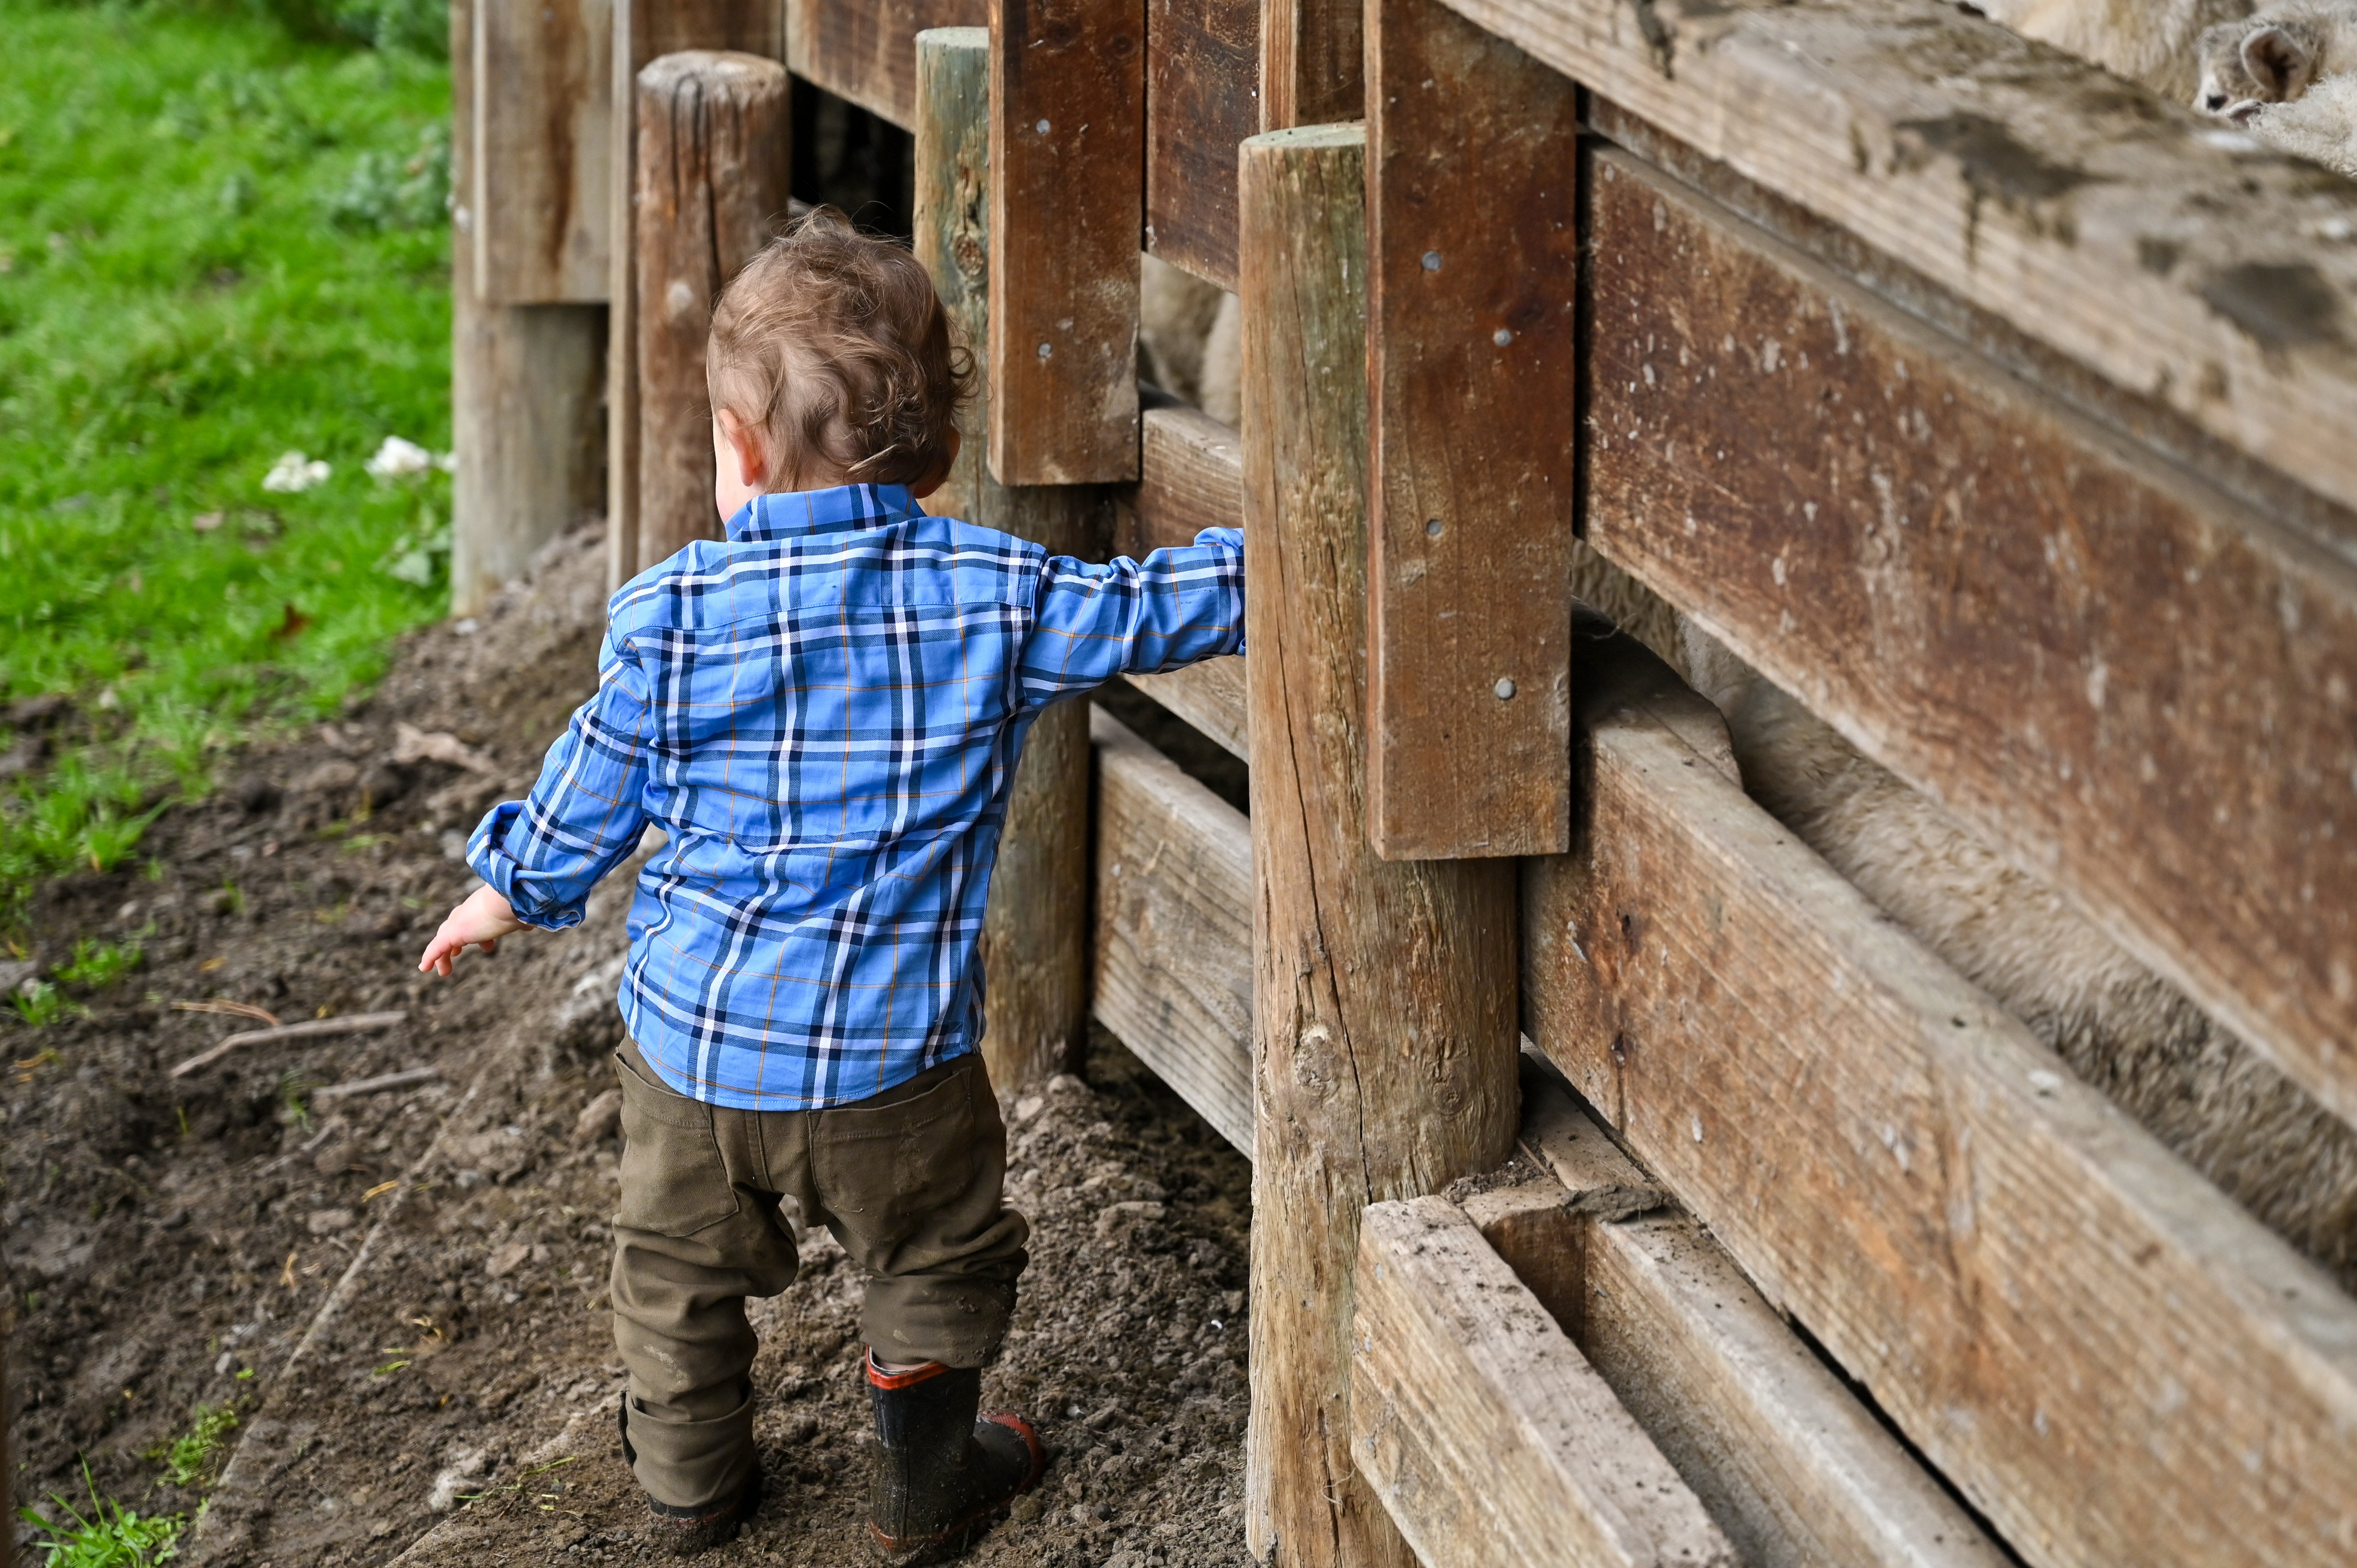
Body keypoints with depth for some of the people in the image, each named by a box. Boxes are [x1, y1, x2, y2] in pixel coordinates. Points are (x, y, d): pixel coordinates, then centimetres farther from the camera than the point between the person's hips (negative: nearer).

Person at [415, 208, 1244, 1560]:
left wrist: (507, 895, 17)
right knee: (938, 1259, 20)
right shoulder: (994, 595, -11)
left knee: (682, 1259, 22)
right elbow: (1146, 614, -2)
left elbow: (590, 797, 0)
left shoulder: (675, 613, -9)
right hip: (896, 1047, -1)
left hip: (694, 1036, 1)